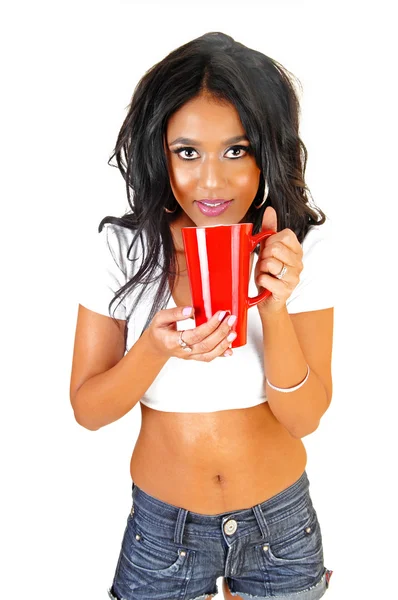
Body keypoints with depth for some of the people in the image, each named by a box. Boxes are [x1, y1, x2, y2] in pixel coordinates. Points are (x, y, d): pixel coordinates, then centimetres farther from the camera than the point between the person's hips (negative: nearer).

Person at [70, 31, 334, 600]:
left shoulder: (305, 246, -14)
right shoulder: (119, 249, -15)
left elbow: (305, 416, -13)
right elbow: (88, 410, -10)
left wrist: (275, 311, -30)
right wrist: (156, 348, -29)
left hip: (280, 525, 1)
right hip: (162, 526, 0)